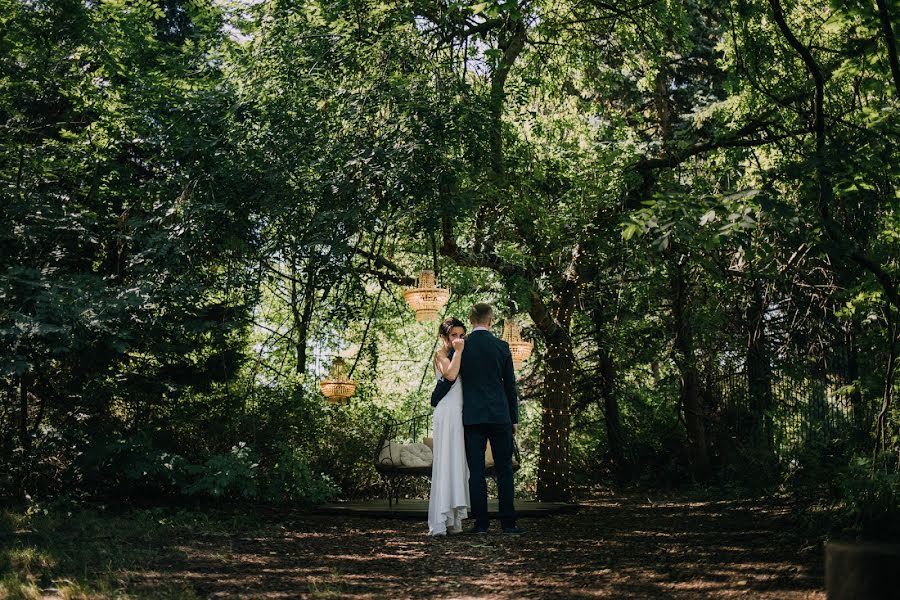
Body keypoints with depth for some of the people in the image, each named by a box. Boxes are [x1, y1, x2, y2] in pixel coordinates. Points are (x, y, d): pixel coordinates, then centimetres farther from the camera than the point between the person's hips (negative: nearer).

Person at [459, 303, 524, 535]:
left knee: (476, 471, 2)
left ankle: (481, 523, 3)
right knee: (504, 470, 5)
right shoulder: (501, 346, -1)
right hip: (499, 415, 0)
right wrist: (514, 418, 11)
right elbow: (510, 385, 4)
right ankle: (508, 522, 5)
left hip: (471, 416, 1)